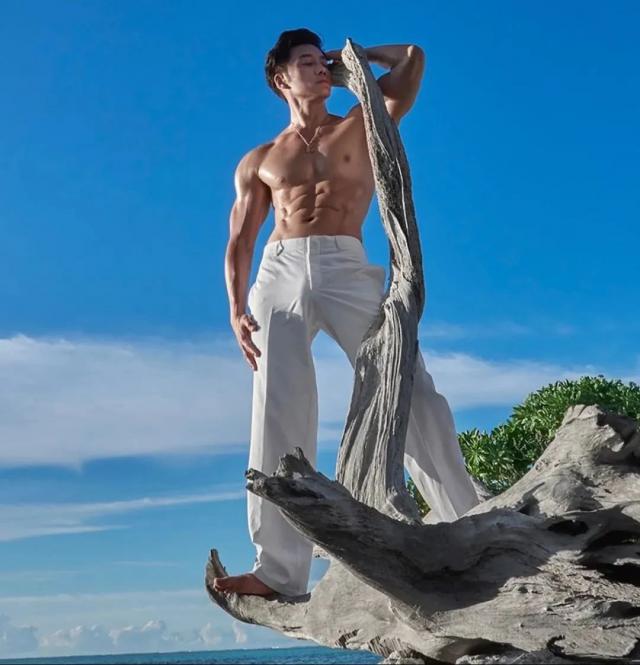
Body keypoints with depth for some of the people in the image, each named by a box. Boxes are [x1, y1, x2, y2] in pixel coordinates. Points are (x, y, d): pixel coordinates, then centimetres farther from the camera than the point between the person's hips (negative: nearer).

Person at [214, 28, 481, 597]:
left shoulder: (361, 127, 20)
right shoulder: (258, 161, 22)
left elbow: (413, 58, 16)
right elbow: (240, 243, 14)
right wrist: (237, 310, -1)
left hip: (348, 271, -1)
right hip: (280, 274, 1)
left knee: (409, 394, -10)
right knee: (279, 417, -9)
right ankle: (281, 569, -9)